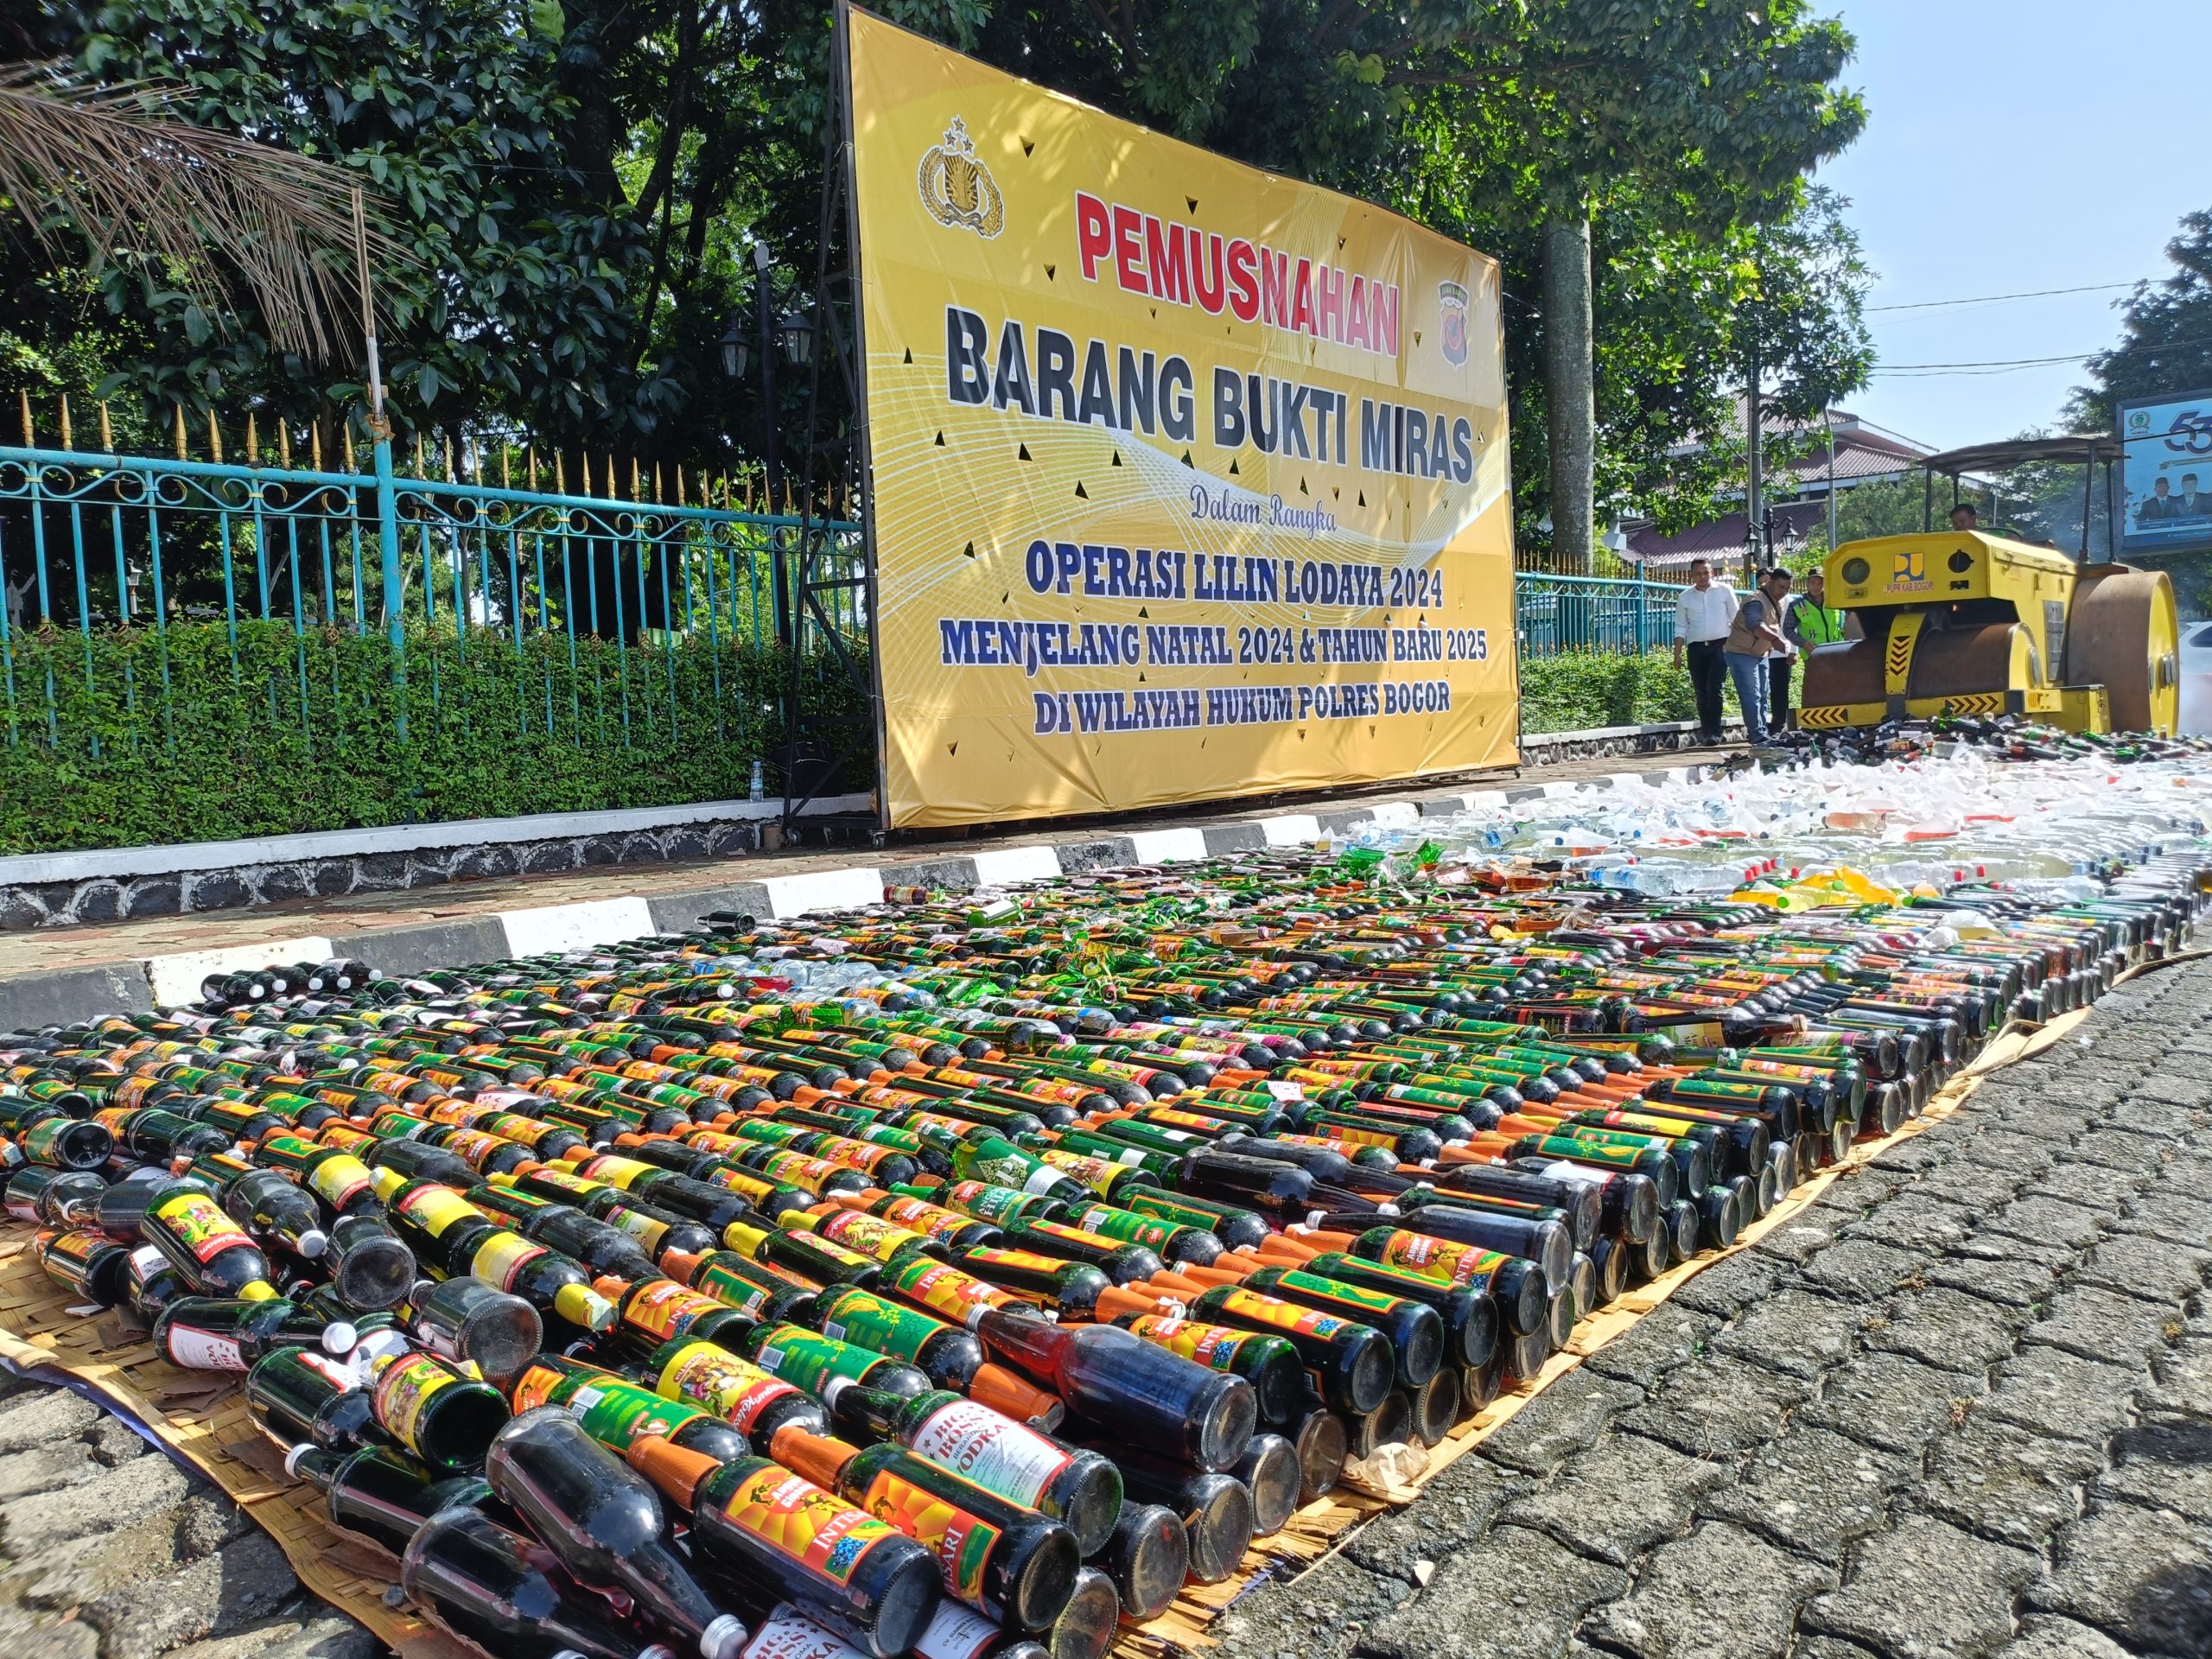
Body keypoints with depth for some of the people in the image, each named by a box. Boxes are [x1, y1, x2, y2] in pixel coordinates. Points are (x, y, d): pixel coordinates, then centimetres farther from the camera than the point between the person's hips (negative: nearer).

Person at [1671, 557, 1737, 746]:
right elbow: (1680, 628, 10)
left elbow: (1735, 618, 6)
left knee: (1714, 687, -15)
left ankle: (1714, 732, -14)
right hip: (1696, 647, 3)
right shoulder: (1685, 598, 7)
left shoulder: (1724, 590, 3)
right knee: (1701, 692, 3)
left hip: (1720, 645, -2)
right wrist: (1677, 654, 3)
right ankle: (1707, 732, 10)